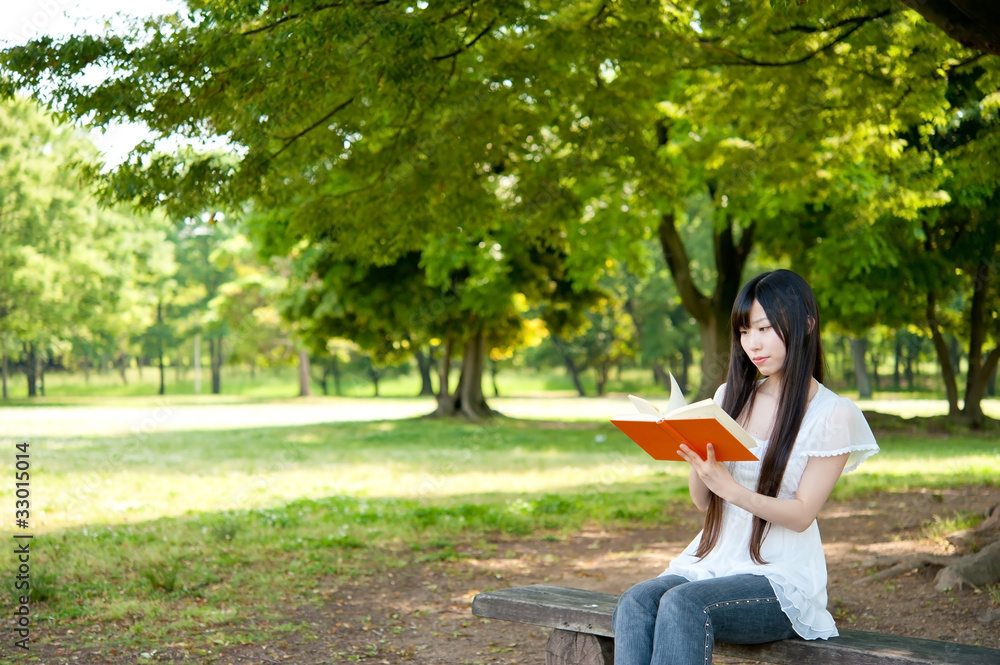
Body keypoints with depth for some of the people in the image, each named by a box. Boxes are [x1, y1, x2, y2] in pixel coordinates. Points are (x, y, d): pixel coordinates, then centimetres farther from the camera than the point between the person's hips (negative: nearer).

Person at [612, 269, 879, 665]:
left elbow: (802, 514, -9)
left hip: (782, 578, -5)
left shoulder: (832, 414, -2)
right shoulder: (732, 397, 13)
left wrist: (730, 488, -24)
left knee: (682, 603, -34)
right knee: (634, 604, -27)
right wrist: (696, 463, -9)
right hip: (715, 559, 5)